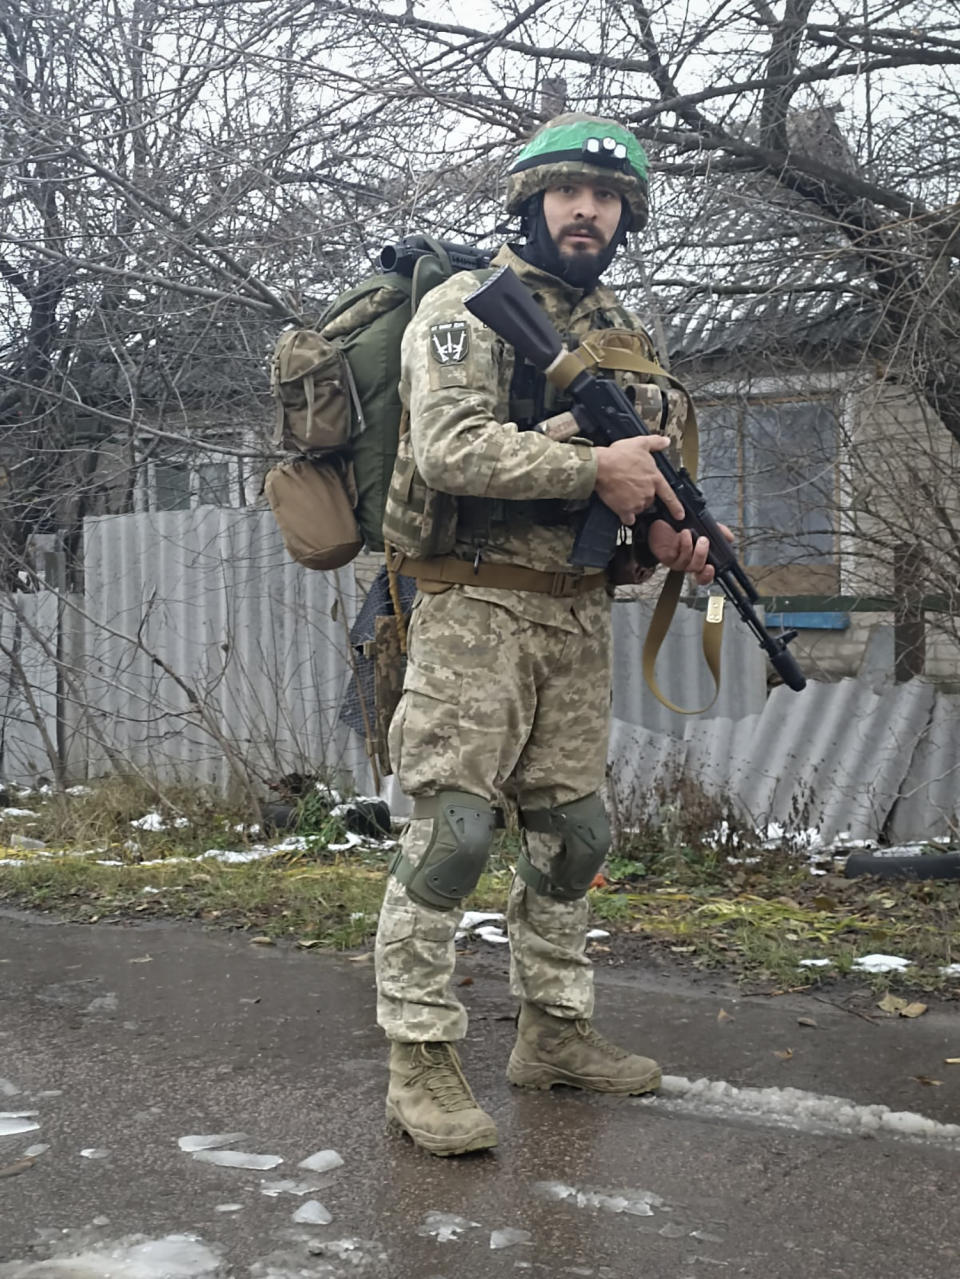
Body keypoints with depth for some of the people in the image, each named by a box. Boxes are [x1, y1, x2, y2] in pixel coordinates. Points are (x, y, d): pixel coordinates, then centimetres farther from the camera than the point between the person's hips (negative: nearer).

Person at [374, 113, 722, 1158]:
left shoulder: (622, 334, 18)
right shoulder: (467, 305, -4)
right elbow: (449, 448, -19)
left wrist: (663, 534, 1)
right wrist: (593, 465, -21)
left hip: (580, 616, 8)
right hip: (477, 608, -7)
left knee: (571, 833, 12)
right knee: (451, 831, -8)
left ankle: (553, 1031, 25)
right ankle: (420, 1060, 1)